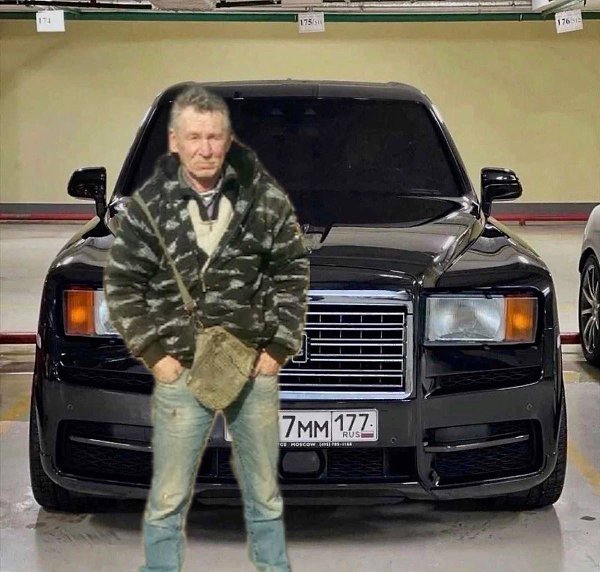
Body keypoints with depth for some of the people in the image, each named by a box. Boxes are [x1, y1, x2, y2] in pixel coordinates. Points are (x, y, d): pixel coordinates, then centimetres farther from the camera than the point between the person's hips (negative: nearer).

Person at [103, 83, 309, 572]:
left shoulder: (266, 197, -4)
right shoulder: (150, 204, -4)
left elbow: (292, 274, 4)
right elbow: (121, 284, 3)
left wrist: (279, 347, -2)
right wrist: (152, 353, -4)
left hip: (255, 370, 1)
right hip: (181, 373, -1)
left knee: (265, 497, 15)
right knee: (168, 503, 6)